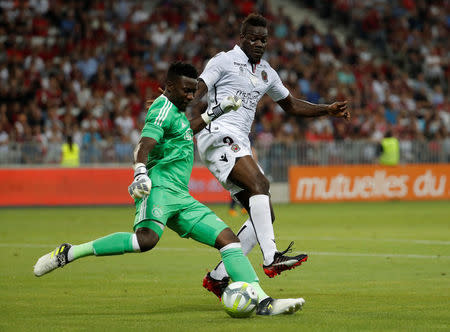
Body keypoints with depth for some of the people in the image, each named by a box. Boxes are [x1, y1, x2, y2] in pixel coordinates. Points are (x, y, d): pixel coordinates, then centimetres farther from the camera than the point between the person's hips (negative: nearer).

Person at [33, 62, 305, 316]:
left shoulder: (175, 109, 26)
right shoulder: (163, 107, -3)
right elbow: (145, 144, -20)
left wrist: (218, 111, 49)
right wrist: (140, 174, -38)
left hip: (180, 198, 10)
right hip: (160, 187, -10)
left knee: (229, 239, -1)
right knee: (147, 238, -36)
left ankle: (264, 303, -7)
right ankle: (68, 254, -27)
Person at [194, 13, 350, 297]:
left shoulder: (267, 73, 23)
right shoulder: (224, 61, 2)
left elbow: (291, 104, 35)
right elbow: (196, 94, -7)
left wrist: (328, 111, 25)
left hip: (240, 144, 8)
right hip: (218, 134, -8)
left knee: (265, 217, 2)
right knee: (260, 183, -31)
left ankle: (218, 277, 7)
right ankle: (271, 257, -40)